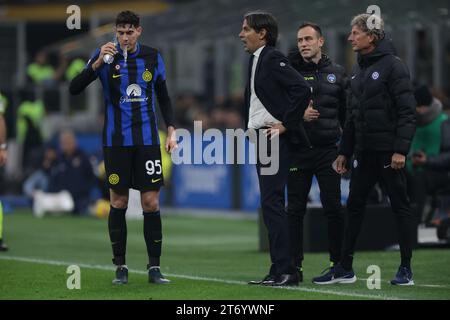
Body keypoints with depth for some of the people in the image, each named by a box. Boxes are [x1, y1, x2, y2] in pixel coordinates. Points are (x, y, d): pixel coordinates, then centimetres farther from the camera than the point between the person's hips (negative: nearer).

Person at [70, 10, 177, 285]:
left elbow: (163, 97, 14)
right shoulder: (106, 56, -3)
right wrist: (98, 63, -21)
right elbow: (75, 88, -9)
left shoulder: (153, 57, 4)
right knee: (119, 202, 2)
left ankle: (154, 267, 3)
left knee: (152, 202, -3)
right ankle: (120, 266, 11)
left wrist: (171, 131, 5)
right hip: (116, 140, -1)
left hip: (147, 139, 1)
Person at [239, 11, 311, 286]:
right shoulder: (256, 60, 17)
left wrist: (286, 124, -18)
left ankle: (286, 271, -12)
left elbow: (303, 89, -23)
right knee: (271, 205, 10)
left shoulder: (273, 58, -12)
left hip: (275, 138, -10)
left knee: (272, 203, -12)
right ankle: (280, 271, 14)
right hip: (261, 138, 10)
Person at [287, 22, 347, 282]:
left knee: (333, 208, -1)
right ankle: (295, 265, 5)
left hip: (328, 150, 1)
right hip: (298, 151, 0)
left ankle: (339, 263, 7)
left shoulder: (337, 73, 9)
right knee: (295, 209, 1)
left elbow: (348, 112, 12)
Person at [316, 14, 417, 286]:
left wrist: (401, 149, -21)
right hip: (364, 151, 8)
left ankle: (406, 270, 4)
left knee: (401, 206, -1)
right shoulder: (358, 70, 14)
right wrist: (345, 151, 16)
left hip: (389, 151, -8)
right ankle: (345, 268, 10)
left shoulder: (393, 66, -9)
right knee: (354, 207, 6)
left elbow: (407, 111, -14)